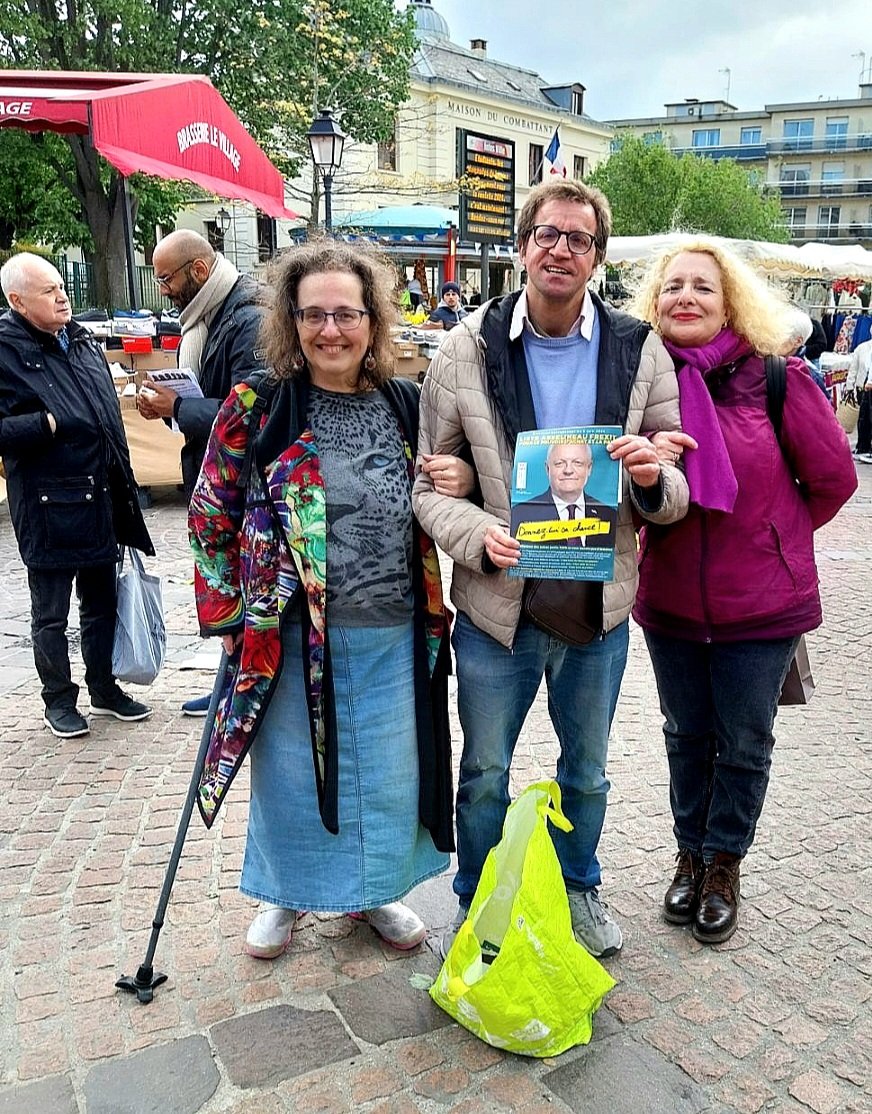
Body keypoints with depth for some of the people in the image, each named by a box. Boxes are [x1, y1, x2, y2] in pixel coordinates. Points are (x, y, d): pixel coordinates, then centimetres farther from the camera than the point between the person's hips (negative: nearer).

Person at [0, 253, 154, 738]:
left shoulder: (83, 340, 12)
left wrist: (123, 488, 19)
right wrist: (48, 423, -21)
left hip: (102, 499, 7)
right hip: (50, 508, -7)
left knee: (102, 603, 18)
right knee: (51, 614, 9)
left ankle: (104, 688, 33)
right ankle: (59, 700, 25)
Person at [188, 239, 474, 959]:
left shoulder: (408, 406, 3)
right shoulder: (257, 409, -6)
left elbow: (440, 508, 16)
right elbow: (212, 515, 1)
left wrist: (463, 484, -7)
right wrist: (231, 613, -2)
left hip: (394, 636, 3)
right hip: (291, 635, -2)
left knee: (389, 770, 15)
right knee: (291, 769, 13)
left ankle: (374, 889, 41)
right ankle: (285, 895, 39)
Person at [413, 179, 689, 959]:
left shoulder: (640, 352, -3)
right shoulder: (467, 350, -6)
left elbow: (678, 491, 1)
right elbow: (430, 482, -3)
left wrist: (653, 479, -23)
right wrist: (477, 534, -22)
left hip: (599, 605, 2)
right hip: (495, 603, -1)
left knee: (587, 769, 21)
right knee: (485, 771, 15)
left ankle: (580, 889, 48)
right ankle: (475, 903, 41)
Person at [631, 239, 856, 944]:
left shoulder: (774, 375, -12)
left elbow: (833, 477, -2)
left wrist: (771, 538, 6)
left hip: (761, 602, -2)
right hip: (670, 599, 3)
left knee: (744, 744, 12)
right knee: (687, 736, 17)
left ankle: (722, 866, 33)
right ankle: (691, 856, 38)